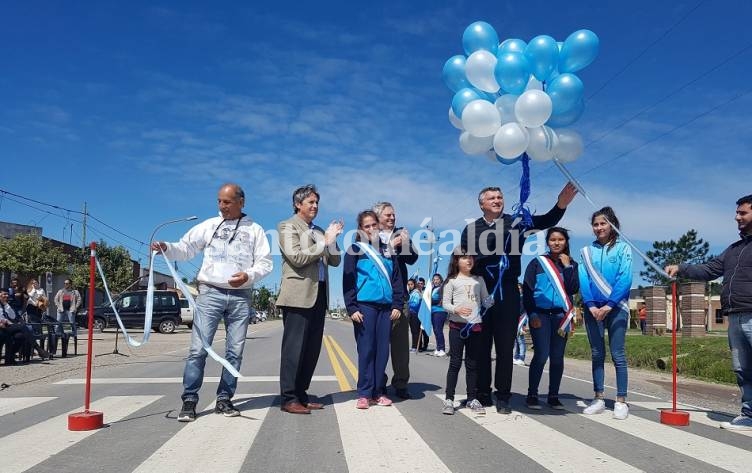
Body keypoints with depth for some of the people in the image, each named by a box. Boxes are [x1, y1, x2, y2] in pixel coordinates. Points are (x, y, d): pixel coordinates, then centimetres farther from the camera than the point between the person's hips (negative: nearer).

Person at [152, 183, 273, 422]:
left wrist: (249, 275, -14)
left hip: (241, 297, 1)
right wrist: (166, 248, -12)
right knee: (198, 348, -6)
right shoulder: (208, 226, 10)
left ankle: (224, 399, 15)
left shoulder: (254, 230, 9)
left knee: (235, 351, 5)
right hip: (210, 293, -1)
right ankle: (189, 400, 1)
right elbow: (185, 248, 7)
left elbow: (265, 262, 4)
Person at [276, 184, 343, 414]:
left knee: (312, 348, 9)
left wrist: (332, 239, 0)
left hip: (319, 295, 7)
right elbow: (296, 257, -14)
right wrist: (324, 242, -10)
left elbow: (335, 261, 16)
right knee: (294, 348, -5)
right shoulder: (287, 226, 0)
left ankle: (301, 393, 17)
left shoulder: (319, 231, 20)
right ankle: (289, 398, 0)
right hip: (299, 295, -7)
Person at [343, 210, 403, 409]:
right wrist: (352, 308, -9)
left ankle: (379, 392, 12)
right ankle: (364, 394, 2)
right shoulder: (355, 250, 5)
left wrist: (397, 305, 4)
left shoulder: (387, 250, 15)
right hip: (365, 306, -4)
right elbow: (348, 281, -1)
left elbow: (397, 279, 14)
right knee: (366, 350, -4)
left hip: (386, 307, 4)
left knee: (383, 350, 4)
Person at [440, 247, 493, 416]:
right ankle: (449, 399, 5)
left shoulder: (479, 280, 11)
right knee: (455, 362, -2)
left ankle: (472, 399, 17)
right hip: (457, 325, -3)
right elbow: (445, 304, -3)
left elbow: (486, 303, 7)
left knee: (472, 364, 9)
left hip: (475, 326, 3)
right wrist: (457, 309, -21)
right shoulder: (452, 281, 2)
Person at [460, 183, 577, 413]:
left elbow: (546, 221, -11)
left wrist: (561, 204, -30)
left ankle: (503, 396, 12)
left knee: (505, 347, 4)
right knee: (481, 347, 6)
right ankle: (482, 394, 16)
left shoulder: (516, 222, 3)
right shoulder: (471, 229, 6)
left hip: (507, 294, -1)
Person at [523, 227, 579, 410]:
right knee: (541, 354, -9)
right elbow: (527, 290, 1)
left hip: (561, 315, 3)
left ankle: (553, 396, 14)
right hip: (540, 314, -3)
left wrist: (567, 267, -5)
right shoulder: (537, 263, 5)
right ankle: (532, 395, 1)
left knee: (557, 357, 5)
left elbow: (573, 289, -2)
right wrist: (531, 314, -8)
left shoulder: (571, 265, 12)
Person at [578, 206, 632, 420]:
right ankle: (598, 399, 13)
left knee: (617, 354, -2)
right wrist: (591, 306, -9)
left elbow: (625, 279, -7)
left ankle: (621, 402, 4)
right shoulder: (587, 251, 10)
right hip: (593, 308, 3)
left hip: (616, 307, -3)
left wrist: (609, 305, -14)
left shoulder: (623, 248, 2)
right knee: (597, 354, 7)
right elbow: (583, 280, 3)